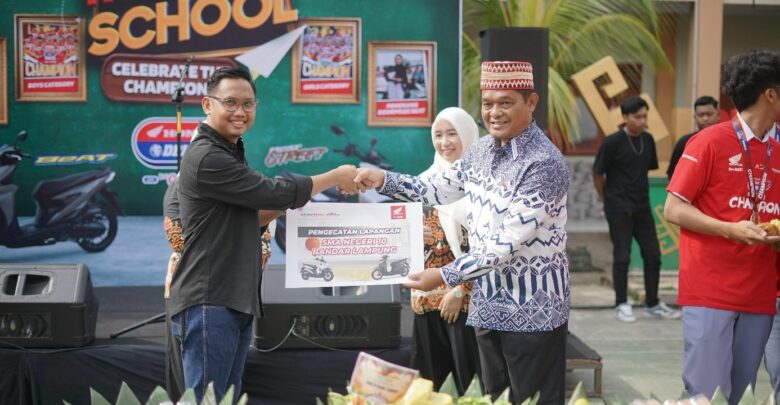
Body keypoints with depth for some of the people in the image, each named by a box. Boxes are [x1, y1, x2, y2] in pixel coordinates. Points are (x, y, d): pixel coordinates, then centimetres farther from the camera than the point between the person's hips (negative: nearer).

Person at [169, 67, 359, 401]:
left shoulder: (229, 153, 17)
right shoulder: (206, 157, -15)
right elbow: (272, 193, -15)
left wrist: (281, 206, 7)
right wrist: (336, 177, -5)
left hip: (235, 299, 10)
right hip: (208, 302, -10)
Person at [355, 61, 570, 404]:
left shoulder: (545, 164, -21)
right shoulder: (482, 149, 5)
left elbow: (510, 242, -24)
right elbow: (438, 189, 15)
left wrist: (445, 276, -22)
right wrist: (383, 180, 0)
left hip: (533, 309, -8)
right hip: (489, 304, 8)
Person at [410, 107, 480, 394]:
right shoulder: (428, 179, 11)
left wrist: (460, 291, -15)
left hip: (467, 297, -6)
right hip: (427, 294, 6)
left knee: (470, 379, 0)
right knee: (427, 380, 10)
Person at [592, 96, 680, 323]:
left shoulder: (648, 140, 4)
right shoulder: (613, 142, -12)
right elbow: (597, 174, -4)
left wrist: (639, 195, 14)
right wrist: (608, 200, 4)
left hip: (642, 207, 6)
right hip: (619, 209, -6)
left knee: (652, 255, 7)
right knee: (622, 257, 0)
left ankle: (652, 304, 19)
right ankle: (621, 305, 12)